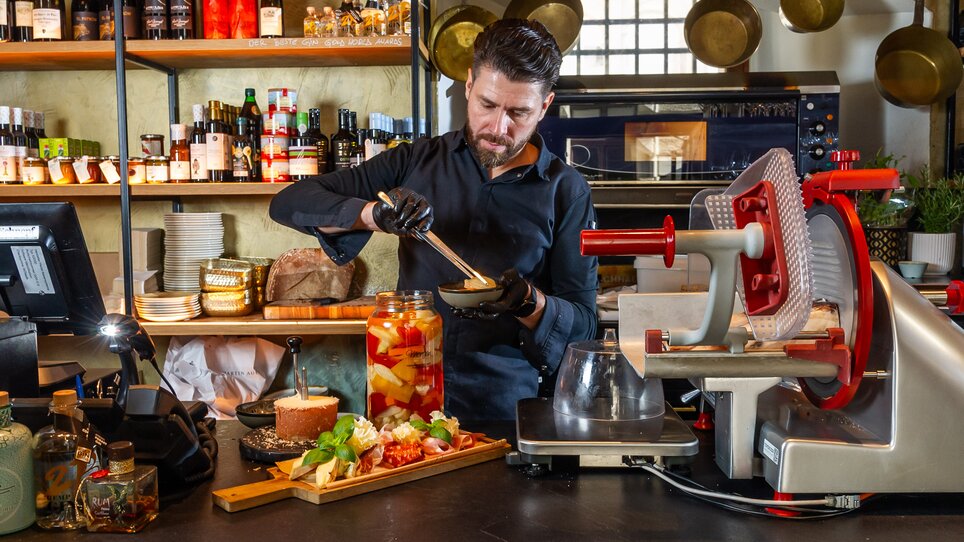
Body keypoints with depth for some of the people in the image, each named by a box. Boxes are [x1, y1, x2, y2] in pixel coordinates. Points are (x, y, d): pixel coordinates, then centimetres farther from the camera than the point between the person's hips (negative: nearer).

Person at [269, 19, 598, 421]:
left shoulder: (567, 192, 2)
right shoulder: (418, 162, 6)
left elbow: (583, 323, 4)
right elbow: (289, 203, 3)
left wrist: (527, 302, -18)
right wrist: (371, 214, -15)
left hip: (505, 408, -1)